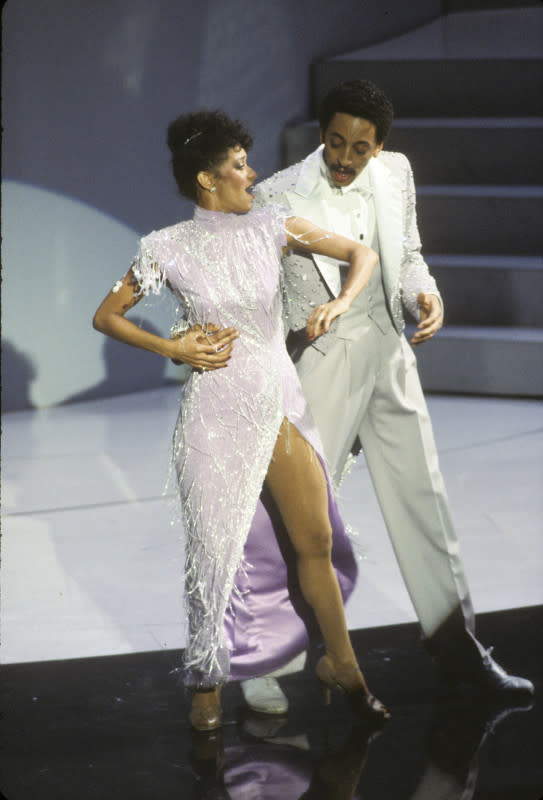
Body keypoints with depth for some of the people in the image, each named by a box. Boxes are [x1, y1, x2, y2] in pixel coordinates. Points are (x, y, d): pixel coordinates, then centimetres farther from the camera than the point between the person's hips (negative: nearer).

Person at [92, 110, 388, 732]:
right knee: (216, 547, 3)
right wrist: (174, 349, -8)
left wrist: (340, 302, -11)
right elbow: (106, 316, 3)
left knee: (315, 541, 5)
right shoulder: (169, 249, -7)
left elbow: (361, 253, 6)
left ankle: (340, 663, 22)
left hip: (281, 401, 3)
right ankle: (207, 680, 22)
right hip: (216, 409, -3)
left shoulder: (269, 226, 1)